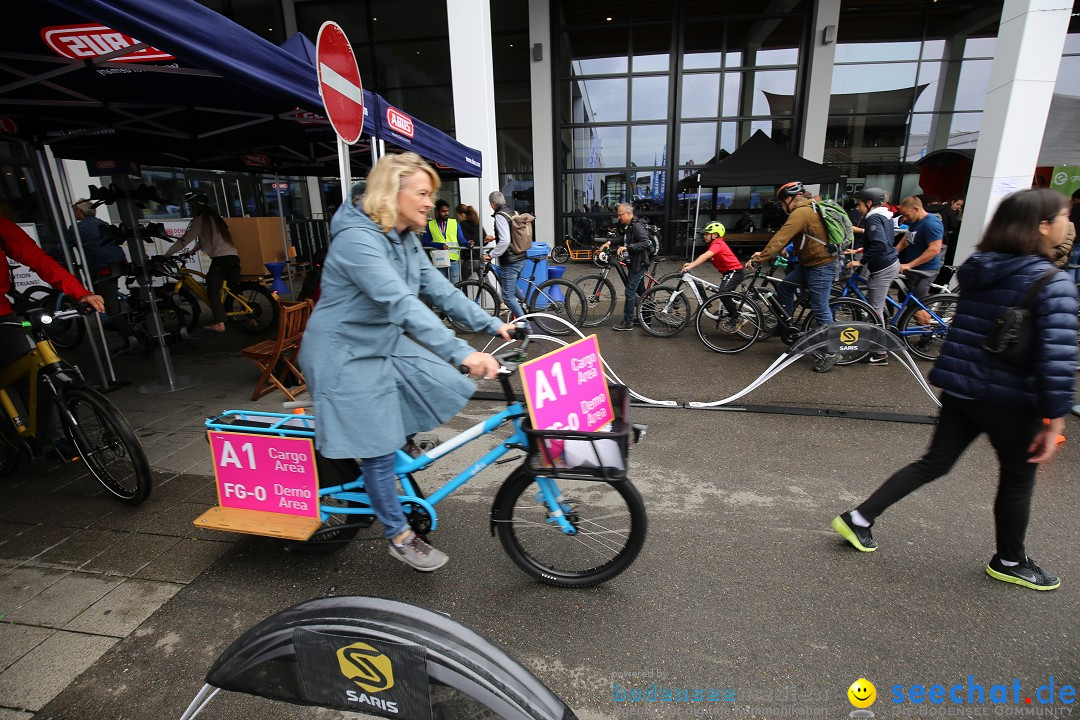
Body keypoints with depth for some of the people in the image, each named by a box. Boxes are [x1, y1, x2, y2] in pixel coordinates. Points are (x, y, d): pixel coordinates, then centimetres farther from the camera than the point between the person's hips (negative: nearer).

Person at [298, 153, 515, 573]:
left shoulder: (405, 240, 4)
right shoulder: (358, 239, -26)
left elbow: (439, 290, 1)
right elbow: (401, 303, -38)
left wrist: (492, 325, -7)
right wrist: (461, 353, -46)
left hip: (386, 344, 9)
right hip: (346, 355, -8)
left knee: (447, 387, 0)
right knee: (379, 450, 0)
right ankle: (400, 538, 20)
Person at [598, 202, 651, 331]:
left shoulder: (637, 226, -19)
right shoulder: (626, 226, 11)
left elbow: (645, 243, -26)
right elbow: (622, 238, 14)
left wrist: (626, 247, -31)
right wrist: (610, 242, -1)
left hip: (638, 263, -10)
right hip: (633, 263, 10)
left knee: (630, 292, -8)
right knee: (640, 290, 18)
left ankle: (628, 323, -2)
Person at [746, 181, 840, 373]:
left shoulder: (801, 212, -19)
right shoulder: (809, 209, 14)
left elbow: (780, 238, -26)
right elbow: (786, 237, 14)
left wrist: (760, 259, -24)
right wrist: (764, 253, 10)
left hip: (821, 266, -10)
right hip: (810, 262, 10)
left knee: (820, 309, -4)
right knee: (785, 286, 11)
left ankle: (830, 352, 6)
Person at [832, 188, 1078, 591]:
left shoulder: (974, 269, 2)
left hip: (960, 389, 5)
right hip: (1011, 402, -5)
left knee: (934, 462, 16)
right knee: (1017, 481, 17)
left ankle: (859, 517, 14)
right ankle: (1009, 563, 37)